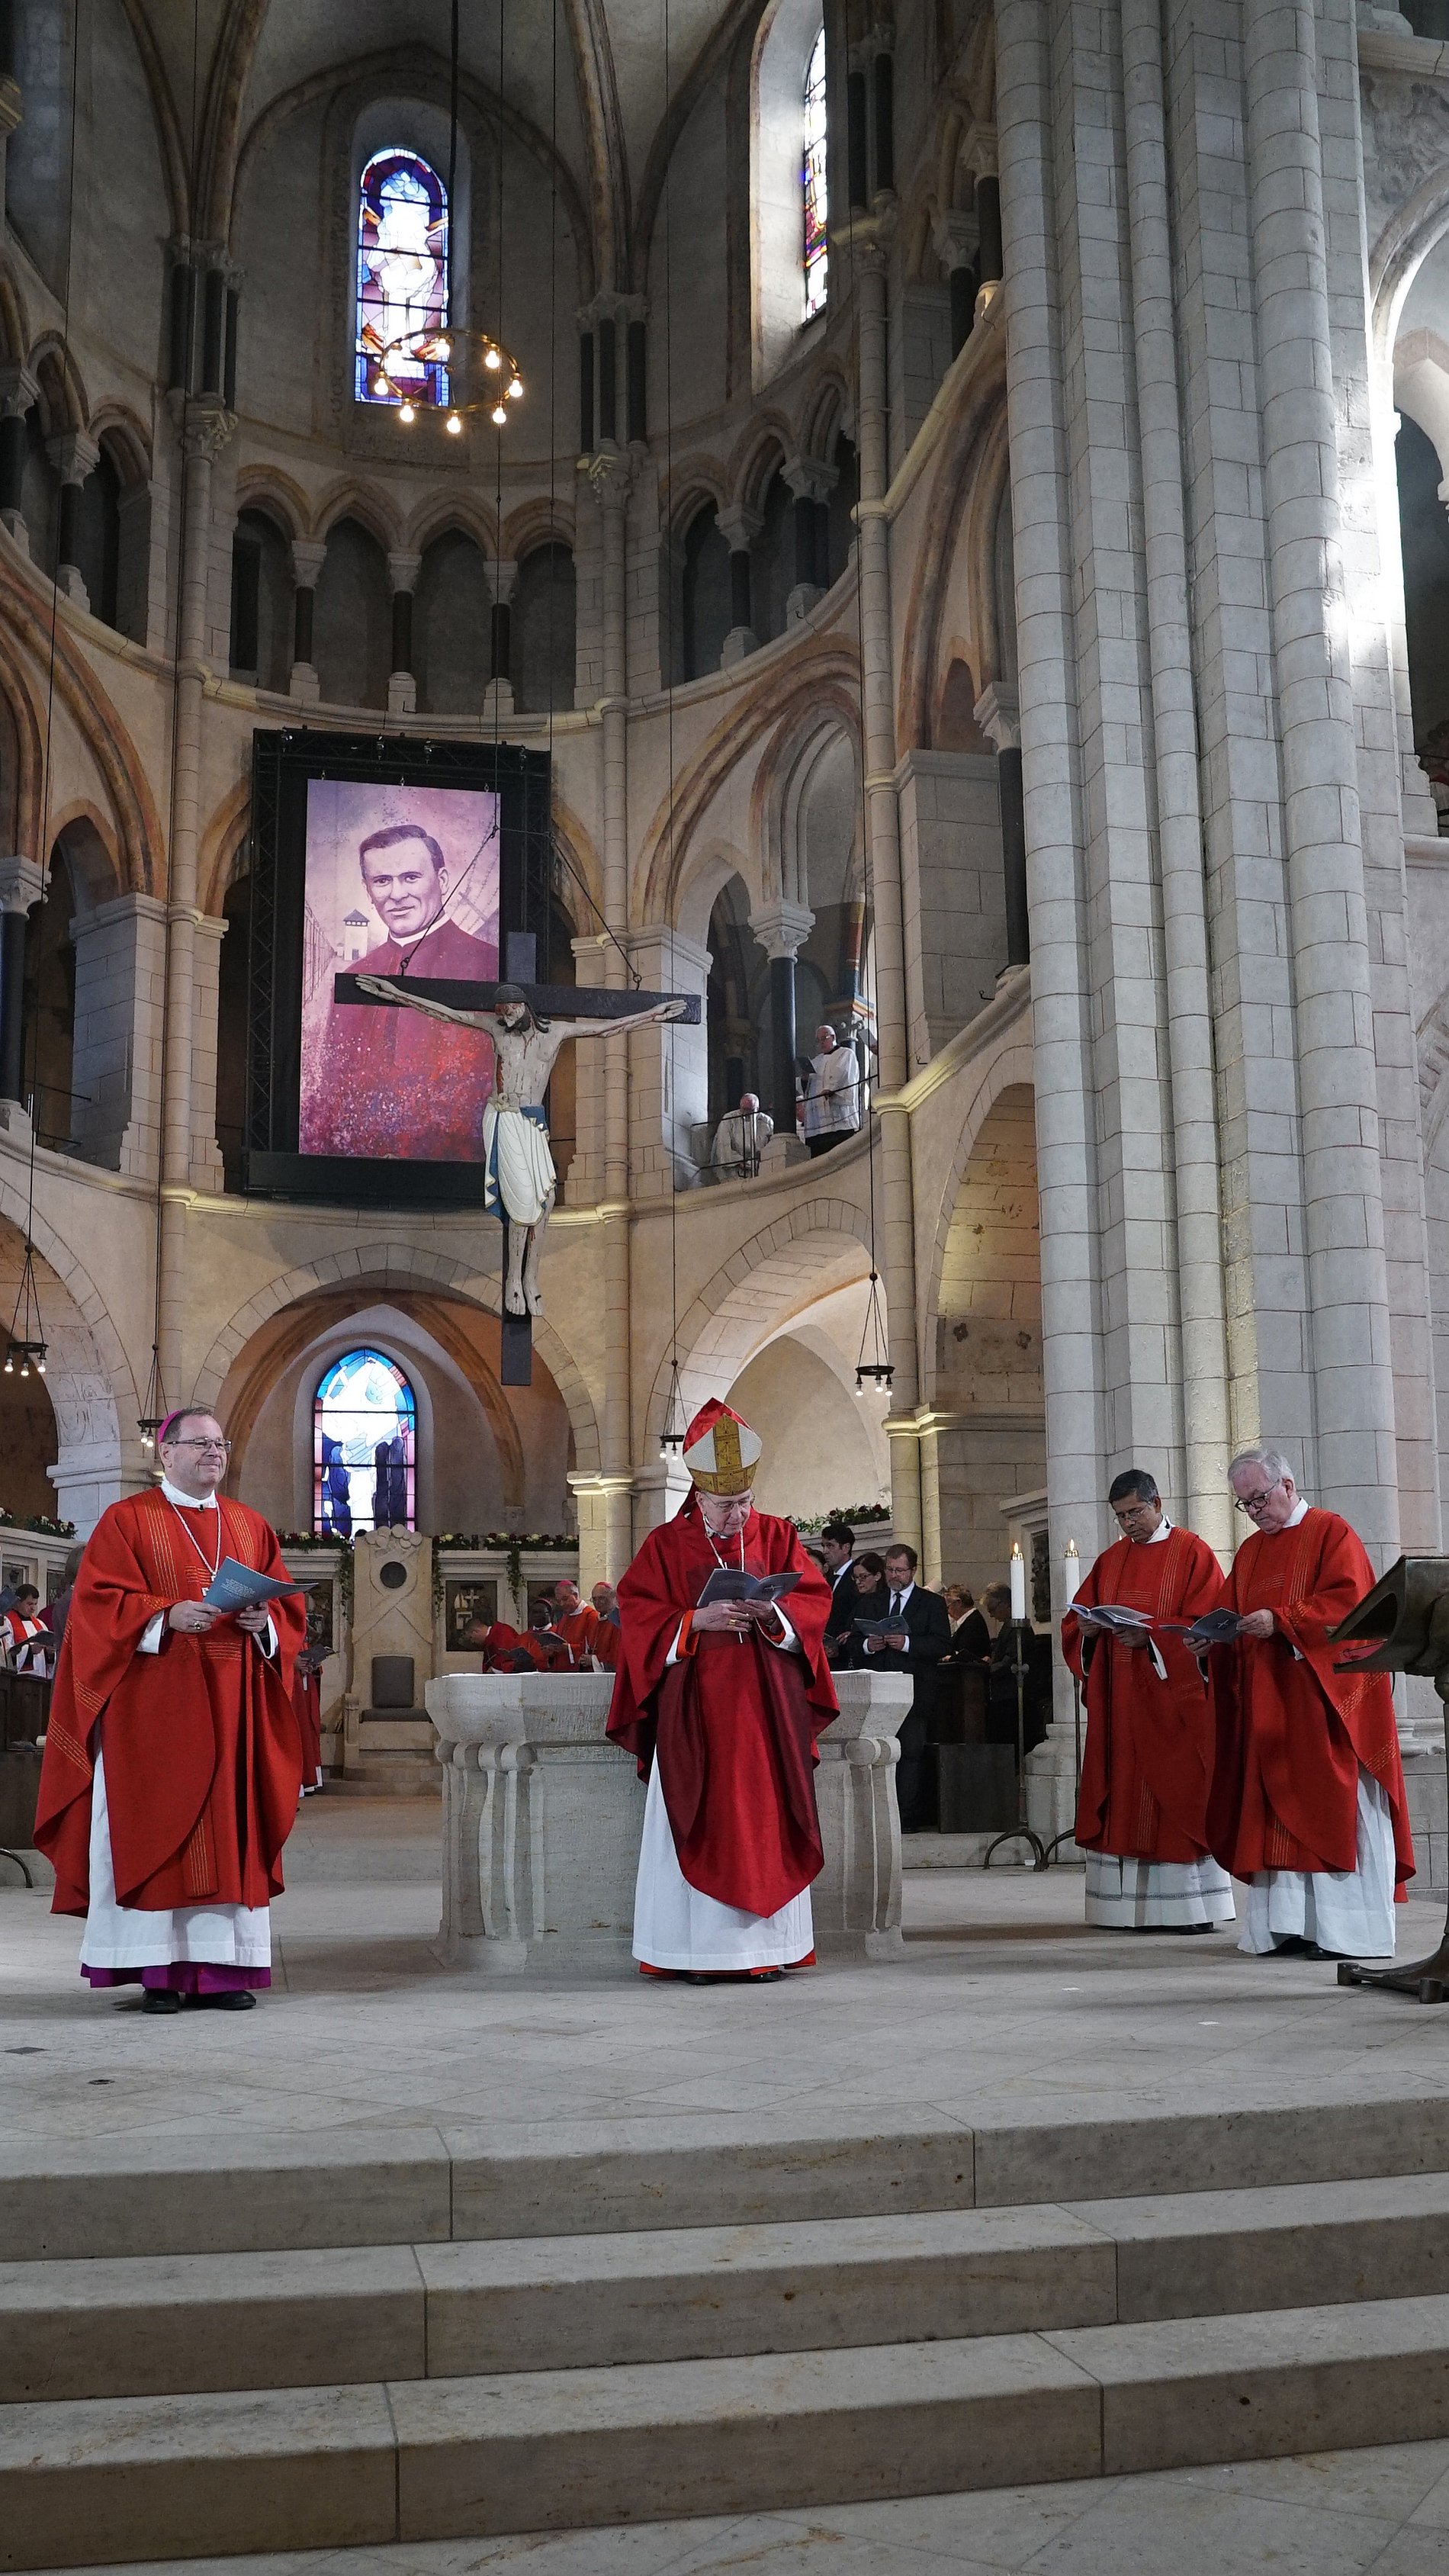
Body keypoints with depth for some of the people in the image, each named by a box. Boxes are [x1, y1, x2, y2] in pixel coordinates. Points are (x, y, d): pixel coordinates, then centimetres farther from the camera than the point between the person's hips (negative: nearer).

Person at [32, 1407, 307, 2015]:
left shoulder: (252, 1527, 15)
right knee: (157, 1825, -5)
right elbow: (98, 1601, -6)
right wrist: (166, 1614, -19)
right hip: (155, 1705, -4)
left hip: (232, 1705, 4)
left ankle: (222, 1968, 4)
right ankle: (159, 1970, -1)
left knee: (232, 1825, 1)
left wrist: (264, 1617, -9)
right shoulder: (126, 1521, 2)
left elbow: (288, 1604, 12)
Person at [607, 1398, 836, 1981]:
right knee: (698, 1827, -2)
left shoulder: (778, 1536, 9)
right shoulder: (666, 1545, 3)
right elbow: (639, 1616, -1)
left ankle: (767, 1943, 8)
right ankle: (695, 1948, 3)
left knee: (764, 1820, 2)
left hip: (764, 1708, 2)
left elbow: (814, 1601, 4)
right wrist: (696, 1620, -16)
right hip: (693, 1709, -2)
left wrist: (773, 1615, -16)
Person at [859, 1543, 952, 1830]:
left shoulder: (932, 1603, 8)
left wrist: (907, 1643, -16)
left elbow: (942, 1644, -4)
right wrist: (868, 1645, -5)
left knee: (911, 1753, -8)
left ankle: (908, 1818, -8)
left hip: (915, 1692, -3)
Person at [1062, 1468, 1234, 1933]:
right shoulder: (1110, 1560, 15)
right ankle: (1126, 1905, 6)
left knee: (1177, 1795, -5)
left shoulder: (1192, 1554, -1)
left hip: (1173, 1699, -5)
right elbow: (1075, 1622, 13)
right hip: (1118, 1703, 5)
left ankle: (1191, 1905, -1)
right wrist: (1088, 1629, -9)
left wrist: (1150, 1636, -21)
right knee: (1121, 1799, 3)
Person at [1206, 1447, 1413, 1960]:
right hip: (1268, 1702, 7)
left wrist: (1280, 1620, -21)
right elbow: (1228, 1614, 16)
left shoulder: (1332, 1534, -3)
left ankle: (1346, 1929, -5)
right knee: (1277, 1809, 3)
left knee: (1334, 1808, -7)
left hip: (1325, 1696, -7)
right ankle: (1287, 1925, 5)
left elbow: (1348, 1603, -15)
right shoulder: (1249, 1553, 19)